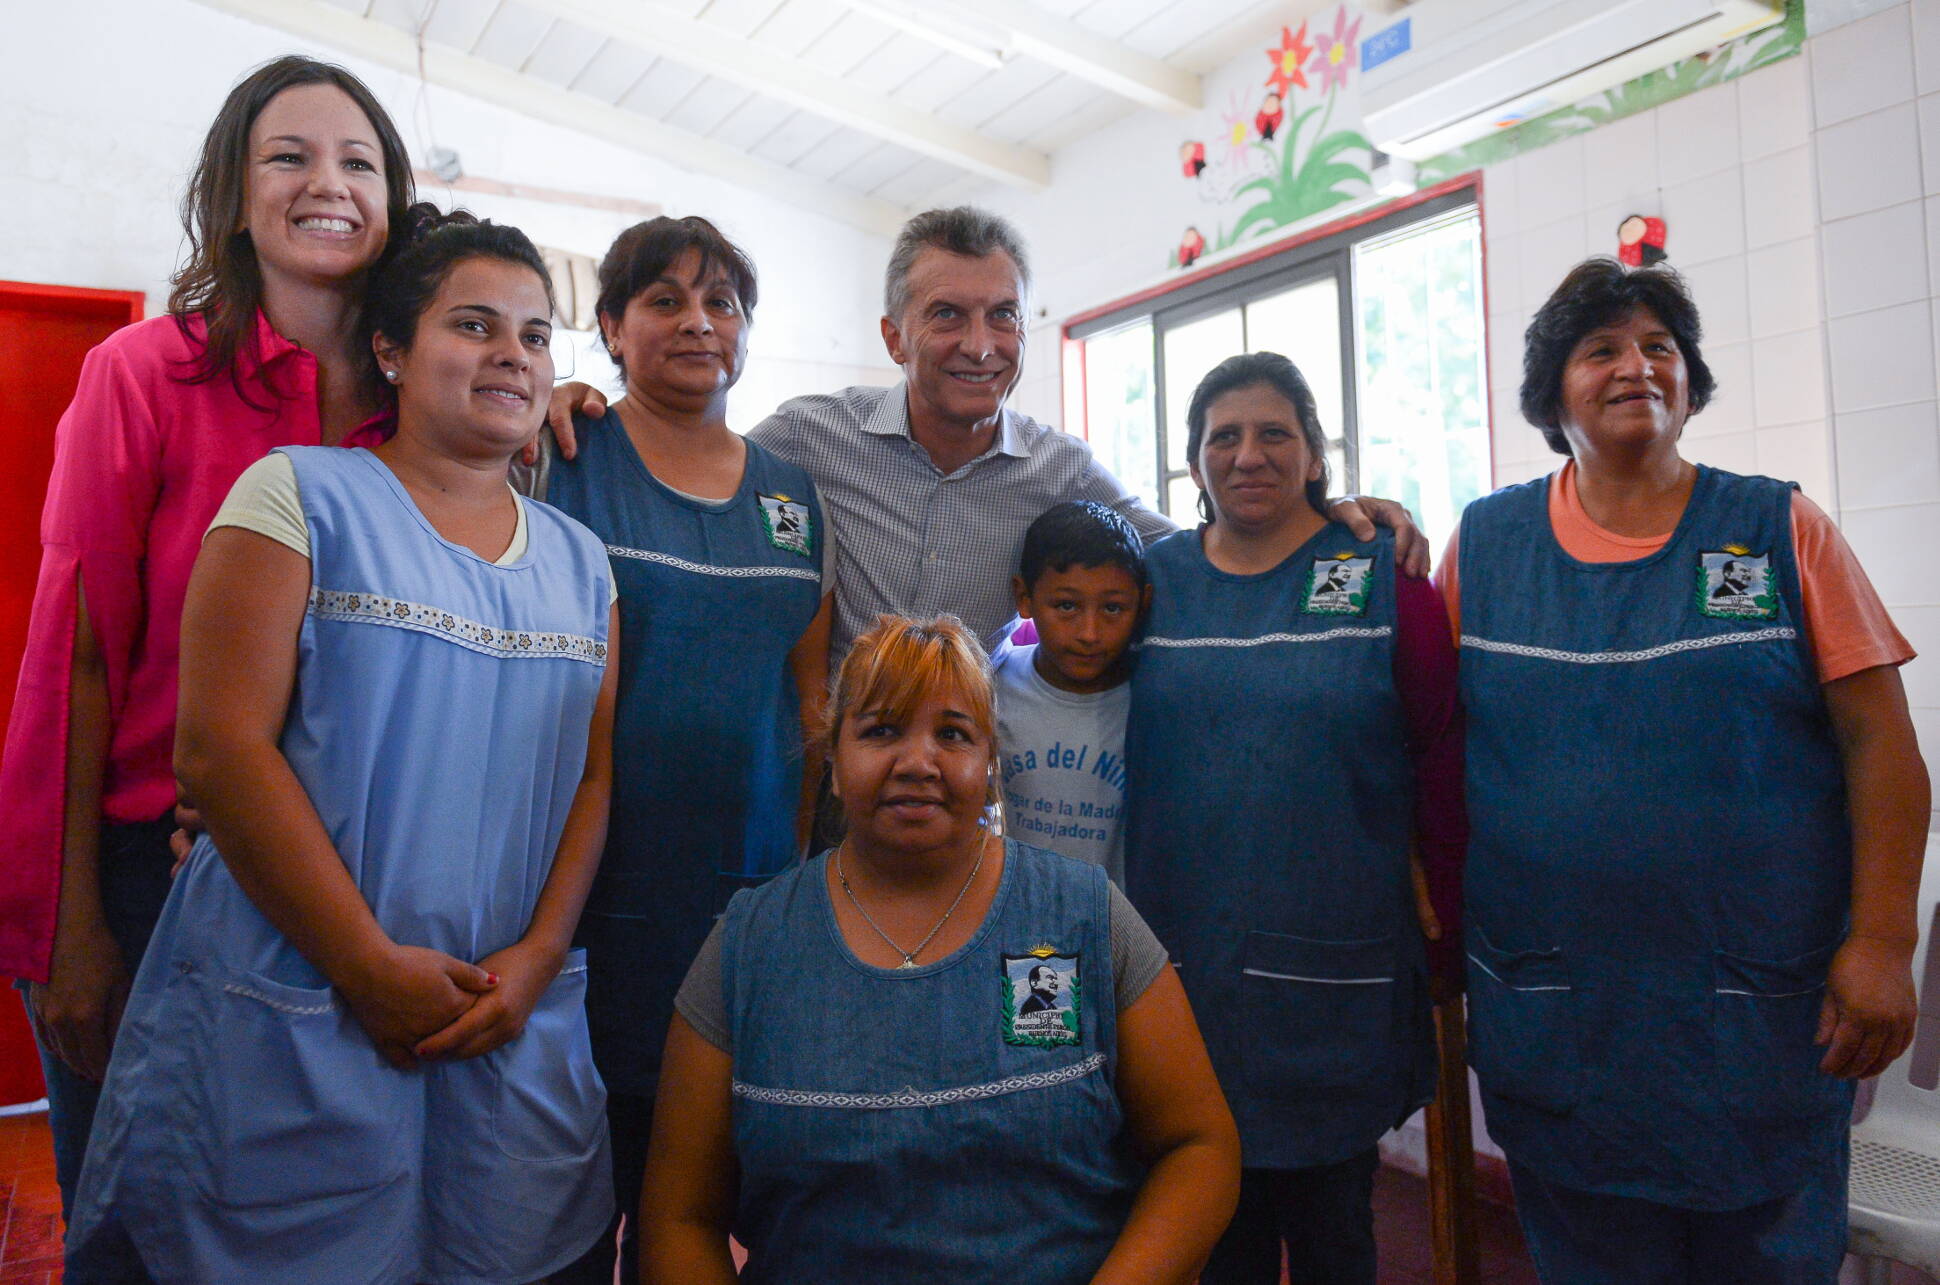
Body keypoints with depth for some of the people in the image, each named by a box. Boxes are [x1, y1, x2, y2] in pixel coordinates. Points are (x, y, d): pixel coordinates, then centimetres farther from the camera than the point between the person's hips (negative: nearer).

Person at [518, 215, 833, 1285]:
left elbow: (811, 696, 12)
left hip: (754, 882, 4)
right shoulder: (567, 463, -3)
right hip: (605, 872, -4)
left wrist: (808, 864, 10)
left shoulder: (792, 492, 11)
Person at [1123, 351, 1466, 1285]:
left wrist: (1442, 925, -3)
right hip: (1185, 963, 2)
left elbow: (1444, 757, -2)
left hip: (1333, 974, -2)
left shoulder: (1382, 576, -2)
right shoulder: (1151, 578, 4)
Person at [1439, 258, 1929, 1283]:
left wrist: (1882, 942, -8)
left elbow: (1879, 740, -2)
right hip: (1552, 1008, 1)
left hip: (1761, 1007, 0)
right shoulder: (1483, 542, 2)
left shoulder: (1782, 530, 0)